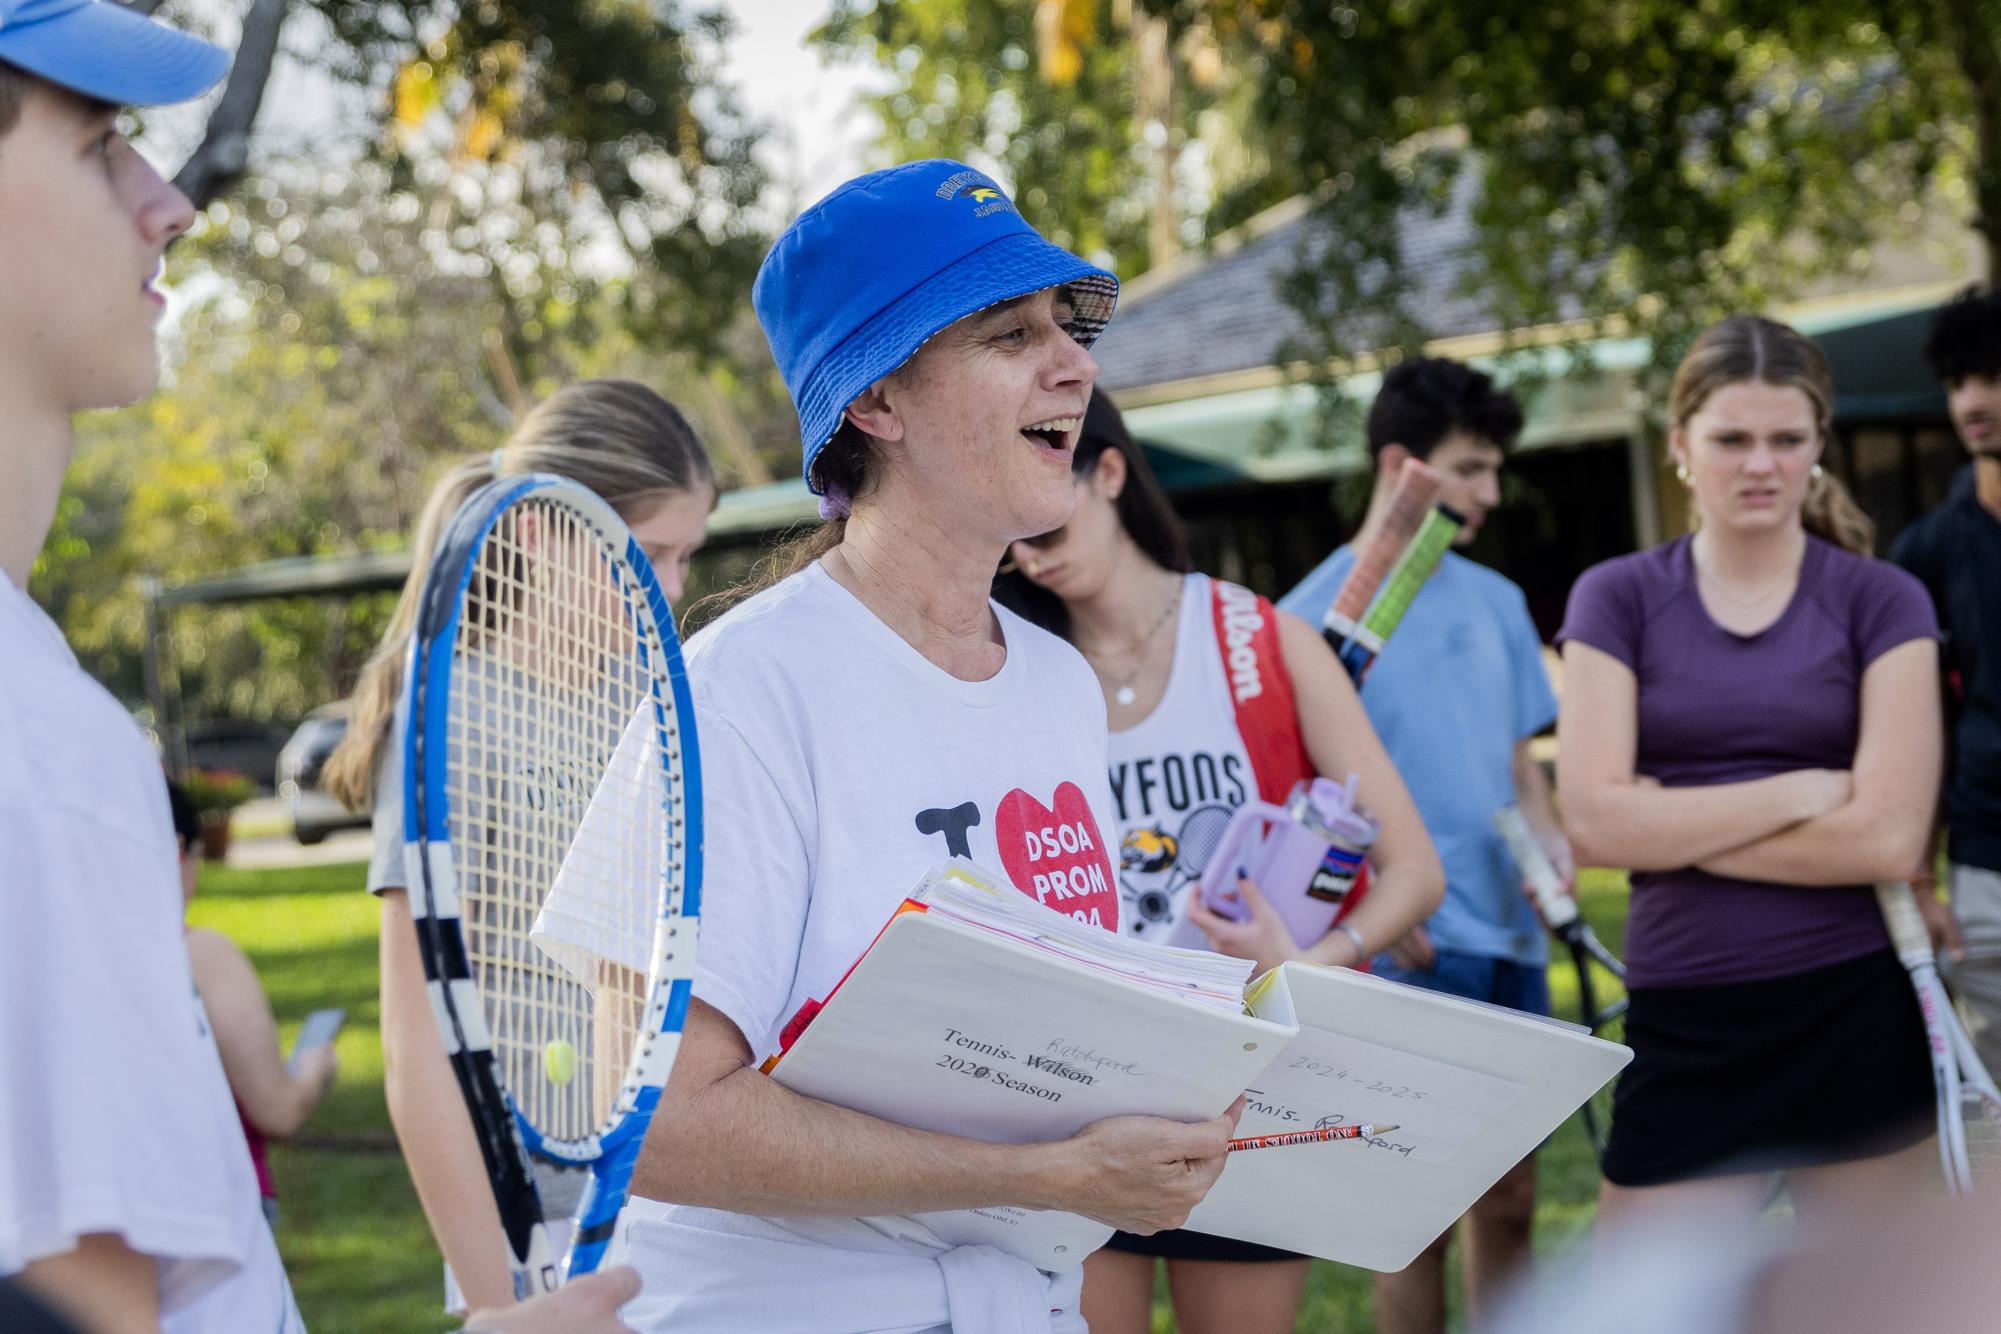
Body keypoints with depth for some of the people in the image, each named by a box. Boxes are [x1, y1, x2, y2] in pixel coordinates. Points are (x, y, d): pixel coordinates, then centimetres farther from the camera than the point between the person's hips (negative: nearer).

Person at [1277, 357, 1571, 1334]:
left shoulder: (1495, 599, 12)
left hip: (1510, 937, 6)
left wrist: (1548, 838, -2)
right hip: (1412, 950, -6)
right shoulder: (1316, 612, -6)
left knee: (1508, 1197, 12)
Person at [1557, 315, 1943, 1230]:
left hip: (1857, 1016, 0)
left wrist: (1677, 826, -9)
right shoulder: (1617, 600, 4)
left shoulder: (1881, 602, 2)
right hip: (1685, 1025, 0)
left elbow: (1889, 837, -9)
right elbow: (1595, 821, -8)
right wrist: (1803, 790, -9)